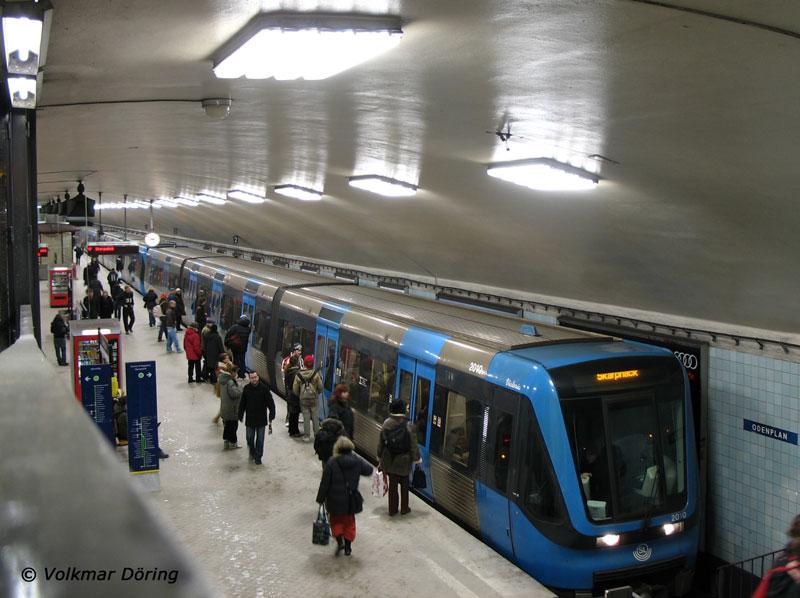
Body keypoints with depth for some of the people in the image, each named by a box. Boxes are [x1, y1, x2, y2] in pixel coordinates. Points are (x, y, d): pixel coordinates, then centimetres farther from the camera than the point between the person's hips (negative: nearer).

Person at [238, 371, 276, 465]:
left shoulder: (264, 388, -9)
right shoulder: (246, 389, -2)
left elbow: (271, 403, -6)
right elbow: (242, 404, 6)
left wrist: (271, 417, -10)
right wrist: (240, 417, 6)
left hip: (261, 419, -2)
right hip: (250, 419, 2)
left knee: (260, 439, 5)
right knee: (250, 438, 13)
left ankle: (258, 457, 18)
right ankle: (252, 452, 39)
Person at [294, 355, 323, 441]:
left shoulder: (298, 375, -7)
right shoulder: (316, 374, -13)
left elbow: (295, 389, -3)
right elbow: (320, 387, -8)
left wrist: (299, 396, 16)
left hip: (303, 399, 1)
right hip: (314, 398, -1)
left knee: (306, 418, 9)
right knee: (315, 418, 11)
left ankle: (306, 436, 14)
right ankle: (316, 435, 19)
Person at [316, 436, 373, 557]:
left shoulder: (331, 463, -16)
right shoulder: (357, 461, -9)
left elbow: (324, 483, -12)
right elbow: (369, 470, 9)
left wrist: (320, 499, -1)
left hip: (335, 500, -2)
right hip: (351, 500, 3)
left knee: (336, 521, 20)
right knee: (349, 522, 19)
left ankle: (339, 541, 3)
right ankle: (348, 547, 23)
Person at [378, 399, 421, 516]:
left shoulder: (386, 424, -8)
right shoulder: (408, 426, -17)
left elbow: (380, 443, 2)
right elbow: (414, 446, -11)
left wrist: (380, 458, 14)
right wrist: (417, 460, 2)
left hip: (389, 461, 2)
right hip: (404, 461, -2)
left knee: (392, 485, 14)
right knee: (404, 485, 17)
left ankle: (392, 510, 22)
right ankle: (404, 508, 28)